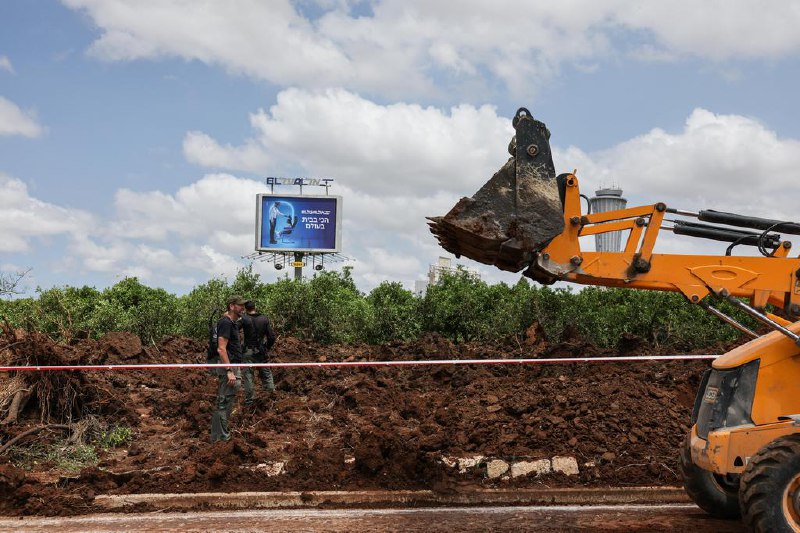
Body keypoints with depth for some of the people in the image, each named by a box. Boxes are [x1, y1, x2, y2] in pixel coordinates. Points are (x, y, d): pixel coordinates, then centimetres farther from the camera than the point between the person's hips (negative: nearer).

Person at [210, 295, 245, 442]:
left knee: (228, 402, 14)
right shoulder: (225, 323, -15)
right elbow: (221, 349, -21)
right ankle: (219, 438, -4)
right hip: (228, 366, -10)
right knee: (223, 403, -7)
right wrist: (229, 371, -24)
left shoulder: (234, 323, 16)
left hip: (234, 366, 10)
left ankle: (223, 434, 22)